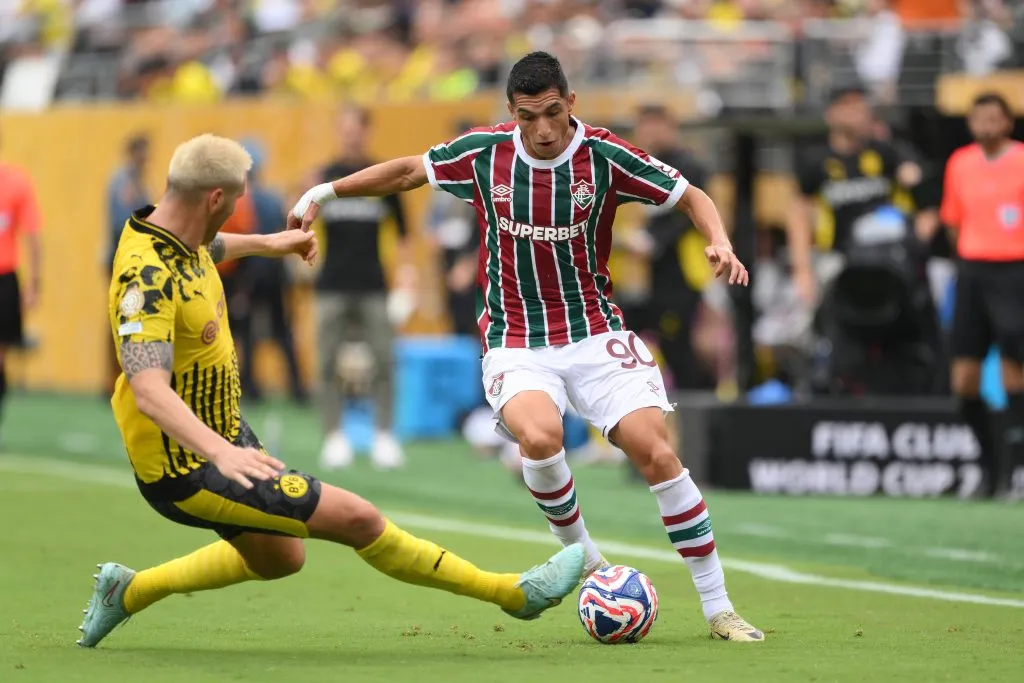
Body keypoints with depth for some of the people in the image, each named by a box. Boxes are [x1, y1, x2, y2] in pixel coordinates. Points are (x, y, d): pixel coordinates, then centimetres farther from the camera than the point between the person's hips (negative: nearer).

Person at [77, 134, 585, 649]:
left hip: (223, 433, 11)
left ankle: (128, 591, 41)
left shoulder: (169, 231, -1)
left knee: (279, 557, 30)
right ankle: (515, 592, 2)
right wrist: (220, 452, -57)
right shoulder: (149, 278, -31)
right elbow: (149, 392, -43)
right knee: (358, 519, -8)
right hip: (187, 471, -11)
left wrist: (264, 243, 42)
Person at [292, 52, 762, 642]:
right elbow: (409, 171, 12)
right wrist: (326, 192, 9)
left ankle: (718, 608, -4)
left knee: (655, 450, -14)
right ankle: (583, 556, -3)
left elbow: (691, 196, -2)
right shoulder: (484, 153, -5)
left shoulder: (604, 156, -9)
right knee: (539, 437, -31)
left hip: (595, 332, 0)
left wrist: (720, 243, -21)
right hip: (516, 343, 0)